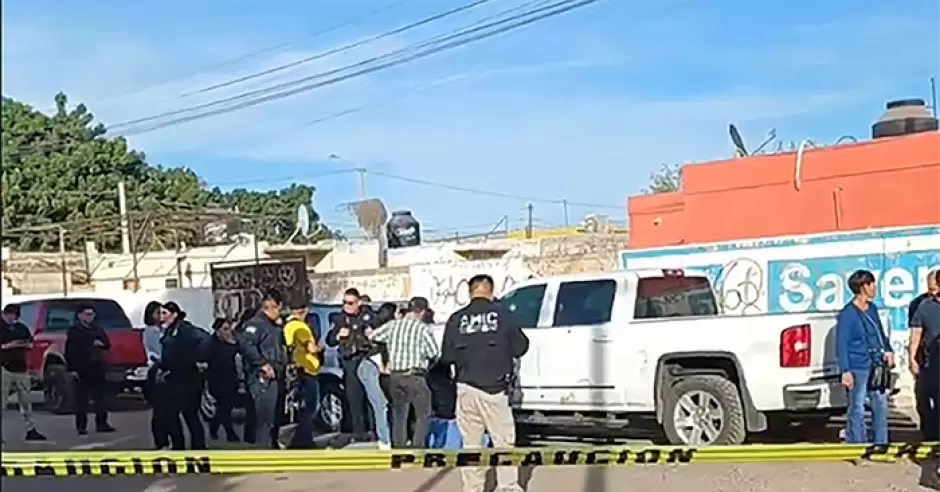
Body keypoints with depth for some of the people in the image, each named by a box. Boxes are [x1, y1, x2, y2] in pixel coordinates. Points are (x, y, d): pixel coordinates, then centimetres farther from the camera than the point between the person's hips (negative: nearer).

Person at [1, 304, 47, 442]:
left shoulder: (22, 328, 14)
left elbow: (30, 344, 19)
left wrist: (25, 344, -2)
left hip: (21, 369, 6)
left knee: (26, 401, 11)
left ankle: (31, 431, 17)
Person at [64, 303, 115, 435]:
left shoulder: (98, 330, 15)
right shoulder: (74, 331, -4)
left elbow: (108, 345, 20)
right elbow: (69, 351, -9)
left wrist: (101, 344, -4)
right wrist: (72, 369, -14)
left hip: (97, 368, 6)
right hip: (82, 370, -6)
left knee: (100, 397, 7)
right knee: (81, 399, -3)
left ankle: (101, 424, 14)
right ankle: (81, 426, 2)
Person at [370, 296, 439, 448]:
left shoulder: (392, 325, 5)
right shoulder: (423, 328, -8)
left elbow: (373, 336, 16)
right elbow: (435, 354, -8)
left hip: (395, 376, 5)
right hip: (415, 376, -5)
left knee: (399, 416, 16)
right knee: (423, 415, 4)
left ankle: (399, 448, 18)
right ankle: (417, 448, -5)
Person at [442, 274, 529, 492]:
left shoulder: (457, 319, 1)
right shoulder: (501, 314, -3)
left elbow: (447, 356, 3)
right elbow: (520, 347, 0)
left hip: (467, 389, 2)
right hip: (495, 389, -2)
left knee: (470, 443, 9)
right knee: (503, 441, 6)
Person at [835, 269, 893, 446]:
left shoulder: (872, 309, 10)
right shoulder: (847, 314, -11)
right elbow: (841, 344, -12)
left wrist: (887, 350, 4)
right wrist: (845, 371, -16)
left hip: (876, 366, 7)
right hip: (858, 369, -7)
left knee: (881, 405, 13)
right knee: (857, 410, -1)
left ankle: (880, 444, 24)